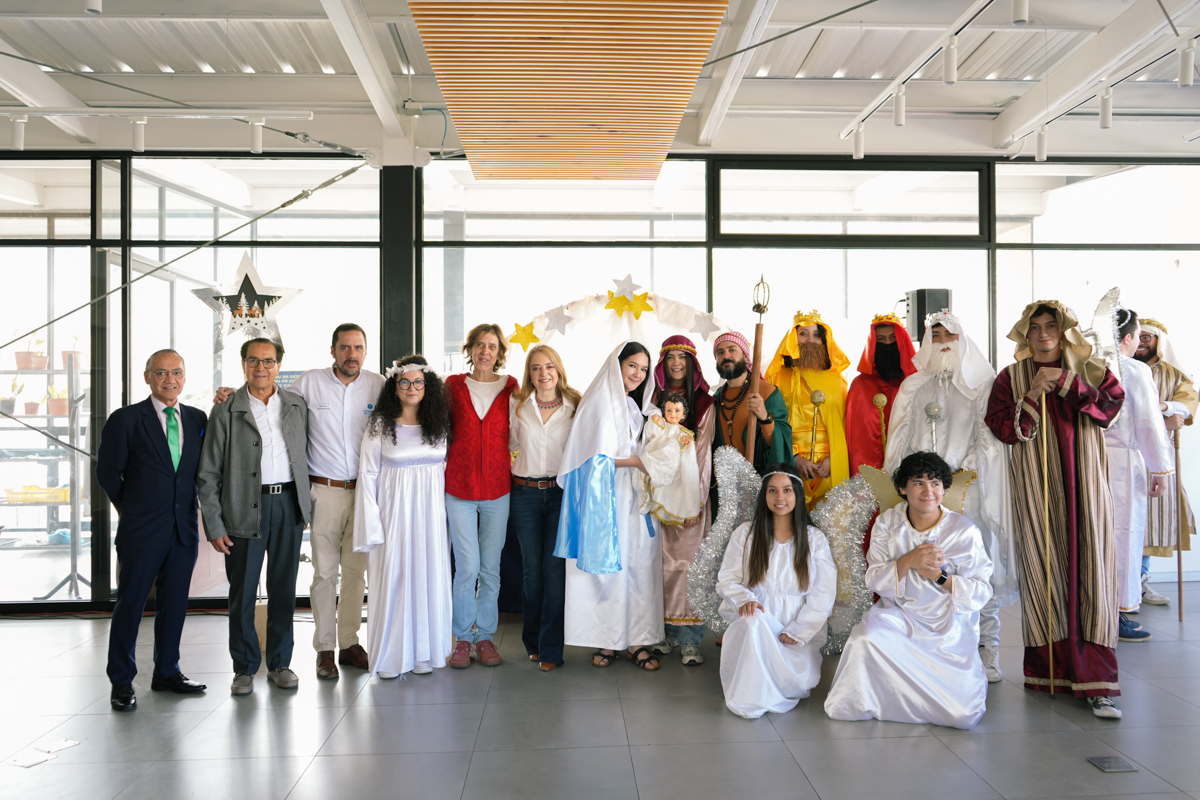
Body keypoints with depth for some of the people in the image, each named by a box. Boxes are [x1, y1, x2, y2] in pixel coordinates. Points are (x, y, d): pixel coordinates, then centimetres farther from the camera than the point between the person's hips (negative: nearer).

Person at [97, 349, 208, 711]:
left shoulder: (197, 419, 9)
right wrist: (133, 507, 6)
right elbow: (107, 472, 2)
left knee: (174, 604, 12)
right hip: (141, 531, -4)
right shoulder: (126, 419, -3)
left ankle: (166, 672, 25)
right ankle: (122, 682, 15)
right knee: (130, 605, 3)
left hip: (184, 529, 4)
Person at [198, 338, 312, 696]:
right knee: (242, 592, 4)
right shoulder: (226, 411, -2)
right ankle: (244, 667, 18)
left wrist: (306, 505, 8)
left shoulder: (297, 406, 7)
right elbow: (208, 474, -2)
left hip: (289, 504, 2)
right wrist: (214, 526, -6)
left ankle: (280, 663, 21)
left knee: (284, 589, 9)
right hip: (245, 508, -2)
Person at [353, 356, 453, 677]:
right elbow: (368, 474, -3)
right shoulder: (380, 425, -1)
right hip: (393, 511, -3)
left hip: (429, 512, 3)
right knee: (391, 578, -1)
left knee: (428, 577, 5)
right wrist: (371, 524, -9)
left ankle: (423, 653, 16)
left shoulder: (439, 424, 7)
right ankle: (389, 656, 10)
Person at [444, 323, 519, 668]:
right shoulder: (453, 386, 5)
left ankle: (484, 634, 19)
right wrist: (439, 477, 6)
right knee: (467, 568, -3)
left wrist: (515, 466, 1)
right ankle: (463, 637, 12)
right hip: (459, 486, -1)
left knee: (491, 568, 6)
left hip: (497, 488, 1)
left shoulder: (510, 387, 5)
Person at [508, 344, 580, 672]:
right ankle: (533, 642, 22)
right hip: (526, 494, 1)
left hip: (561, 493, -1)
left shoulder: (574, 406, 3)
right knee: (531, 567, 7)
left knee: (555, 567, -6)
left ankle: (550, 648, 3)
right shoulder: (518, 406, 5)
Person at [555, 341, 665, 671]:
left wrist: (650, 467, 0)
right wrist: (634, 461, -13)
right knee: (606, 565, -3)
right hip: (604, 499, -6)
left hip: (635, 497, 6)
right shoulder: (597, 403, -6)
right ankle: (606, 640, 6)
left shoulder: (639, 408, 16)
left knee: (638, 564, 2)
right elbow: (592, 459, -11)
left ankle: (635, 640, 7)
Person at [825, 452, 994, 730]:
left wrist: (939, 575, -21)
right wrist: (908, 561, -22)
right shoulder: (887, 523, 0)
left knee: (963, 715, -16)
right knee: (866, 639, -33)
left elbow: (981, 591, -5)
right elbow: (874, 580, -3)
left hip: (949, 627, -1)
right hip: (898, 616, 1)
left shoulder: (964, 531, -6)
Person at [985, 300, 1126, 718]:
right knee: (1043, 569, -4)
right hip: (1034, 486, 0)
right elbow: (1002, 429, 1)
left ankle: (1096, 682, -6)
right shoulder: (1011, 378, 11)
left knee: (1089, 567, -6)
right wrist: (1032, 396, -10)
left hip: (1084, 484, 0)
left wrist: (1065, 382, -12)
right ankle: (1048, 669, 6)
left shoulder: (1089, 369, 13)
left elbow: (1111, 404, -4)